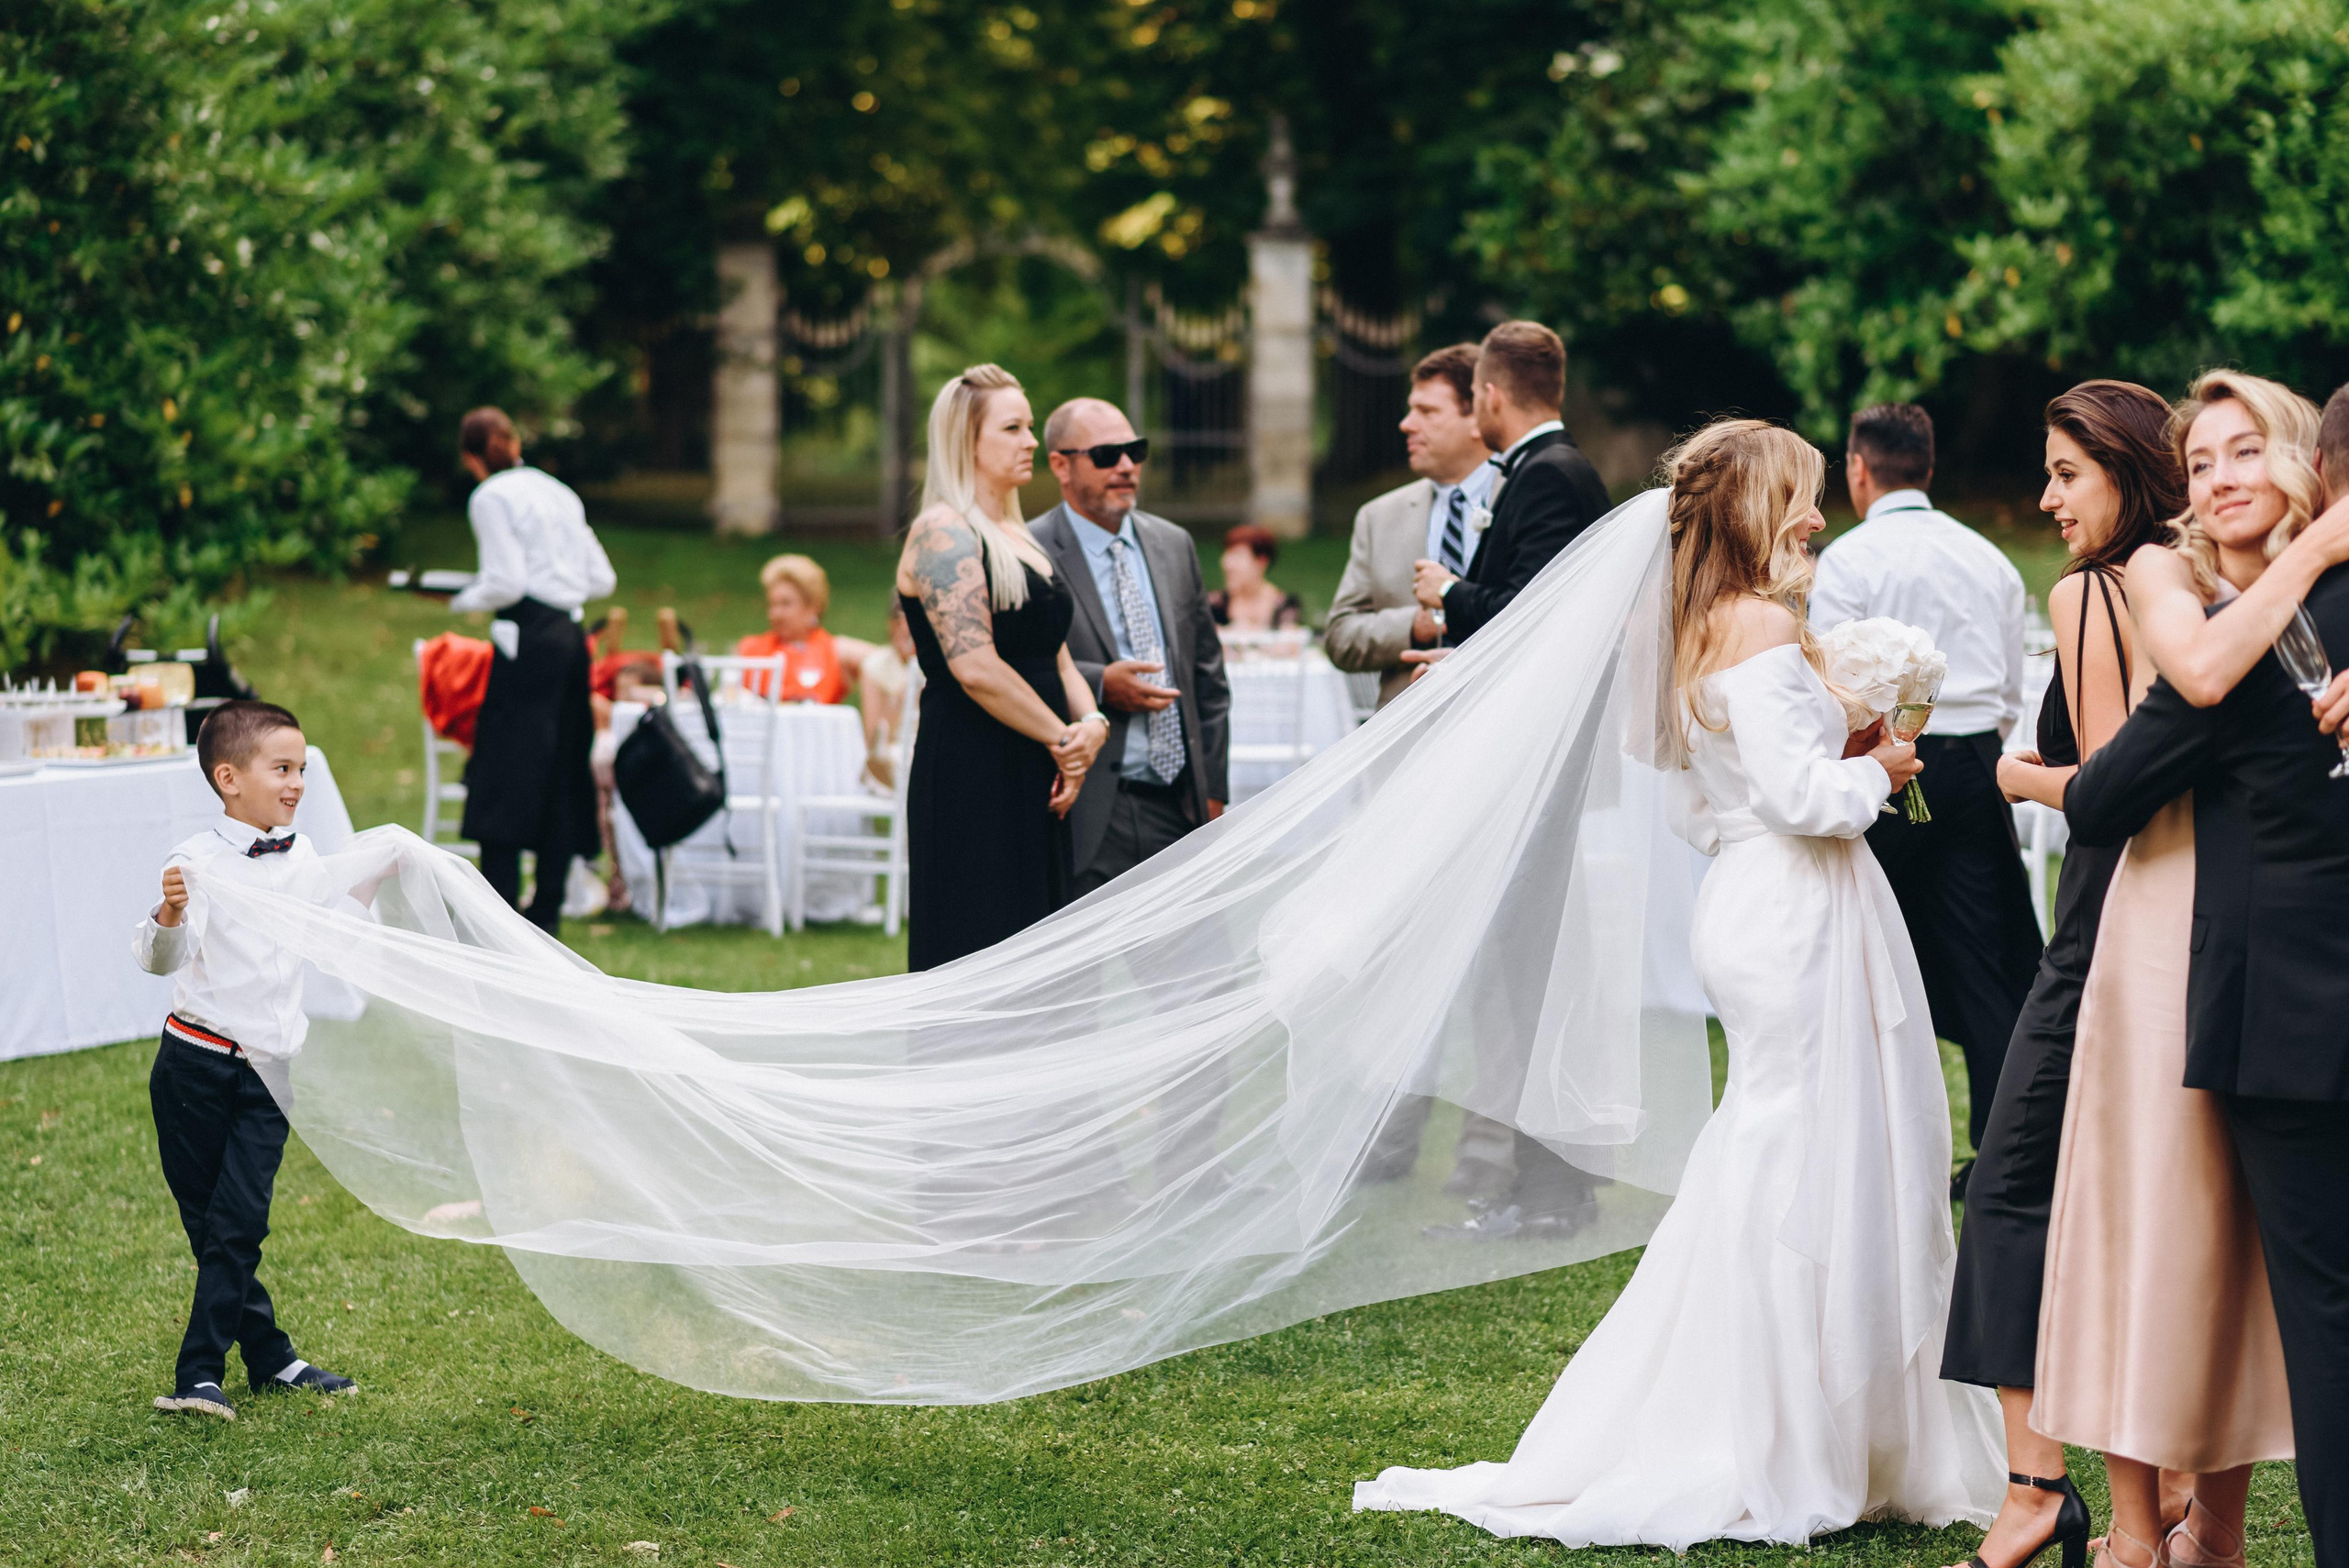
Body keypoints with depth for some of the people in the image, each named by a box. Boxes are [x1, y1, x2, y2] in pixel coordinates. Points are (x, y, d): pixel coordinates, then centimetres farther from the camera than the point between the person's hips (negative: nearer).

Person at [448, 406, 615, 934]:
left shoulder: (490, 497, -4)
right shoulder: (559, 492, 17)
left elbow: (506, 583, -13)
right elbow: (602, 579, 13)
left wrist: (464, 602, 4)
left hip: (528, 638, -7)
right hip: (571, 635, 7)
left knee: (505, 777, -5)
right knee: (561, 777, 9)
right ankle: (546, 914, 11)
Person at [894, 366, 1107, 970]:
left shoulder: (1020, 539, 19)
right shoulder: (942, 533, -9)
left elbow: (1057, 659, 19)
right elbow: (975, 667, -18)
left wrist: (1091, 722, -2)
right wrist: (1063, 739, -10)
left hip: (1033, 784, 9)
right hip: (970, 781, -9)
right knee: (976, 956, -9)